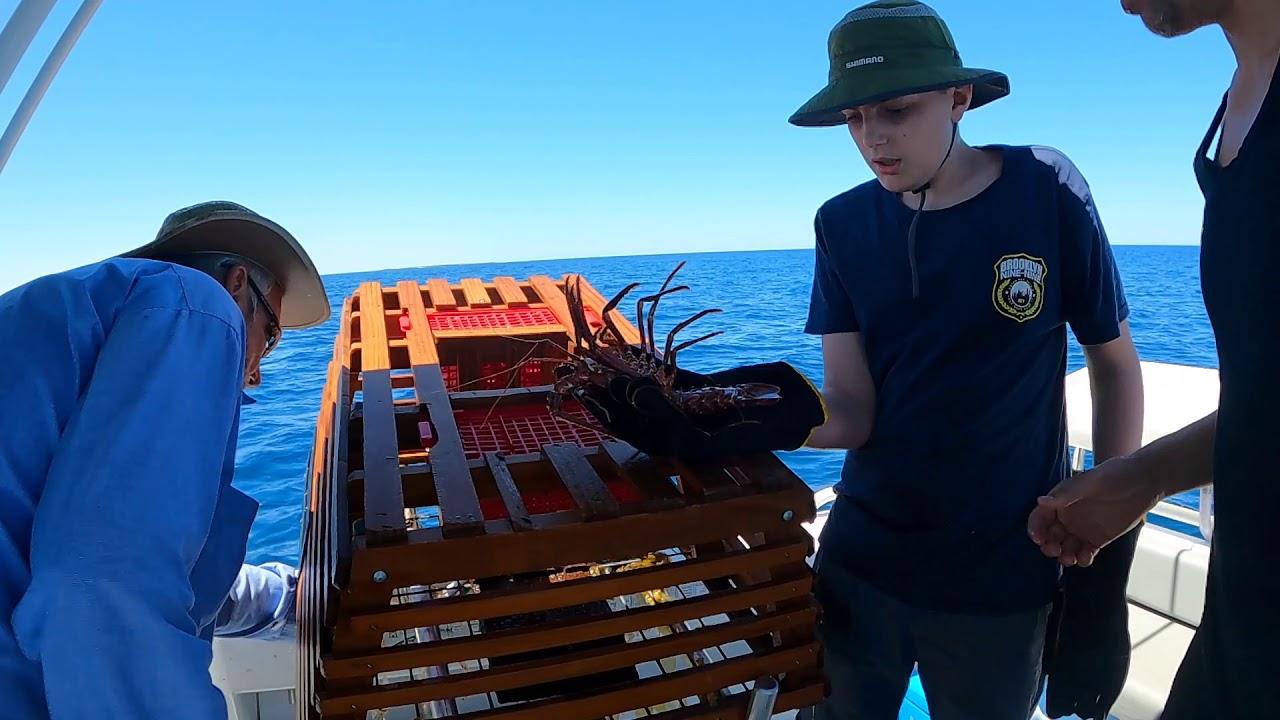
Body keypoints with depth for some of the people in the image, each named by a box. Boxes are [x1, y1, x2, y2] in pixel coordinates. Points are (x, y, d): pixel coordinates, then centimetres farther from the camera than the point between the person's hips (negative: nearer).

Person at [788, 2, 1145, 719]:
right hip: (861, 553, 2)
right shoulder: (844, 224, -5)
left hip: (1004, 571, -1)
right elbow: (850, 412, -11)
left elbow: (1116, 362, 0)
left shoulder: (1046, 192, -10)